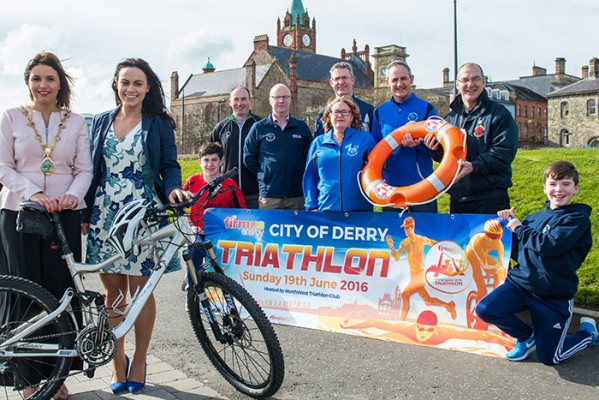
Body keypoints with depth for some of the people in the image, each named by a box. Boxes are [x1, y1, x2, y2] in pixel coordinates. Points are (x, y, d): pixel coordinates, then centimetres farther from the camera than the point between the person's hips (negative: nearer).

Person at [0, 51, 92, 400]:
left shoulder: (76, 122, 9)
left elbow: (85, 169, 6)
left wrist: (73, 195, -15)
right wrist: (33, 194, -16)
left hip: (65, 214, 1)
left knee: (62, 289, 1)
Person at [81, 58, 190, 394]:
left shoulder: (159, 123, 4)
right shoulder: (101, 122, 12)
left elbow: (170, 165, 2)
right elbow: (91, 170, 13)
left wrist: (173, 189, -20)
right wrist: (85, 214, 8)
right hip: (104, 215, 3)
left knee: (140, 289, -1)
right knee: (113, 290, 5)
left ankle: (139, 361, 16)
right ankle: (118, 361, 19)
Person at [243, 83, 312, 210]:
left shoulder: (302, 127, 9)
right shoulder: (258, 128, 5)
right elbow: (248, 158, 9)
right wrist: (263, 174, 7)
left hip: (297, 195, 1)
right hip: (269, 195, -1)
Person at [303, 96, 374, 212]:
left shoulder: (365, 139, 5)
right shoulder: (318, 143, 10)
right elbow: (310, 177, 11)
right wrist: (312, 206, 4)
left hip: (359, 209, -1)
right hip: (326, 209, 1)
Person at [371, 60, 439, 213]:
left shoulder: (426, 108, 1)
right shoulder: (380, 111, 9)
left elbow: (437, 148, -1)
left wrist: (420, 144, -23)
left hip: (421, 184, -2)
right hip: (389, 185, 3)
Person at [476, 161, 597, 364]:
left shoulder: (578, 218, -8)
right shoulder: (536, 217, 9)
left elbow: (549, 246, -24)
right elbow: (519, 253, 14)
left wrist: (520, 229, -10)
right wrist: (510, 224, 3)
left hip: (555, 295, -4)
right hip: (520, 282, 5)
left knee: (548, 357, -1)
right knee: (485, 309, -18)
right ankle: (526, 337, 11)